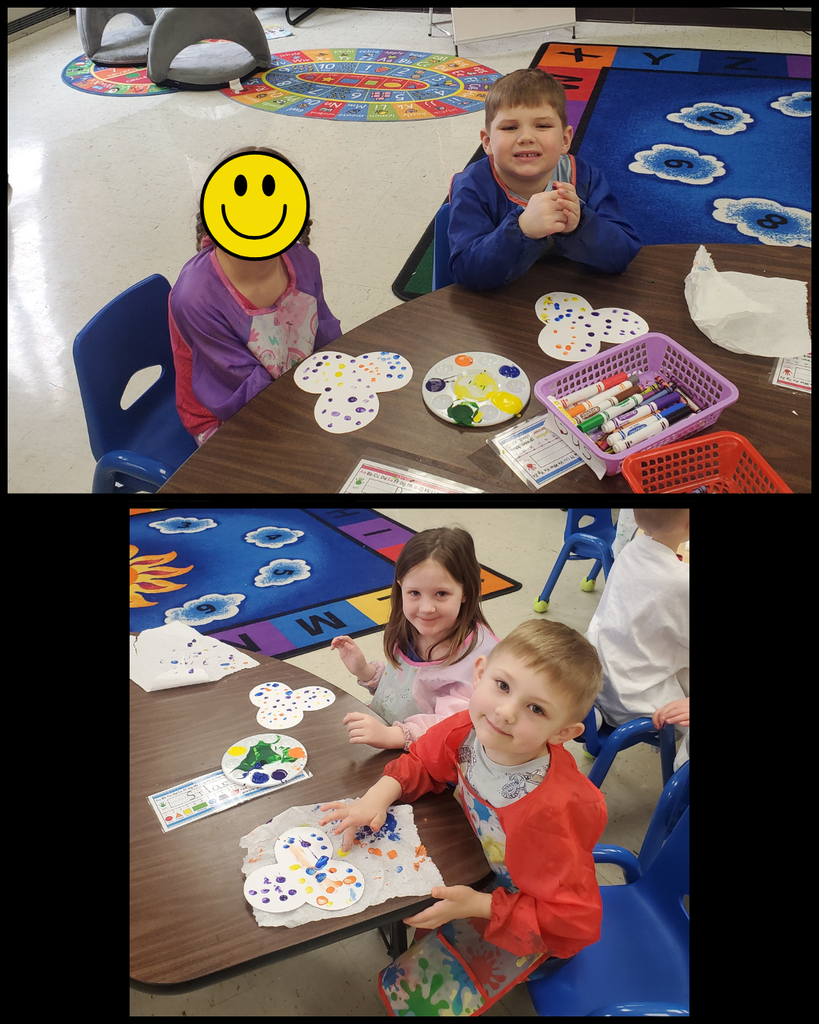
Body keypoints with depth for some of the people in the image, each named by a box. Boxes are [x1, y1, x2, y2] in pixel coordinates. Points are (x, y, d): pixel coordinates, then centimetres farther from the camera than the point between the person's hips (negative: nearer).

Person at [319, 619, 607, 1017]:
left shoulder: (549, 813, -43)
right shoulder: (467, 730, -25)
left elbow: (575, 920, -32)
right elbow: (422, 762, -2)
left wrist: (478, 905, -32)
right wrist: (379, 795, -20)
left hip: (517, 922, -5)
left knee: (414, 991, -3)